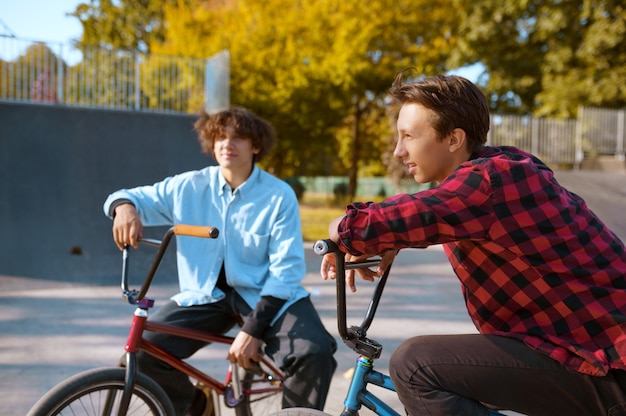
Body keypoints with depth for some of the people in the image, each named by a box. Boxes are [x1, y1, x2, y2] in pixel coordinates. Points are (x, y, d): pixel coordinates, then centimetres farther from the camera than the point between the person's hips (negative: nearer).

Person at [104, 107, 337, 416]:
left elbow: (286, 269, -15)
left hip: (263, 295, -2)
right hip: (206, 294, 3)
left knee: (313, 353, -29)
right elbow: (135, 196, 5)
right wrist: (124, 207, -23)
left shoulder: (279, 196, -11)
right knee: (141, 353, -16)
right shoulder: (189, 187, -3)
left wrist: (252, 329, -22)